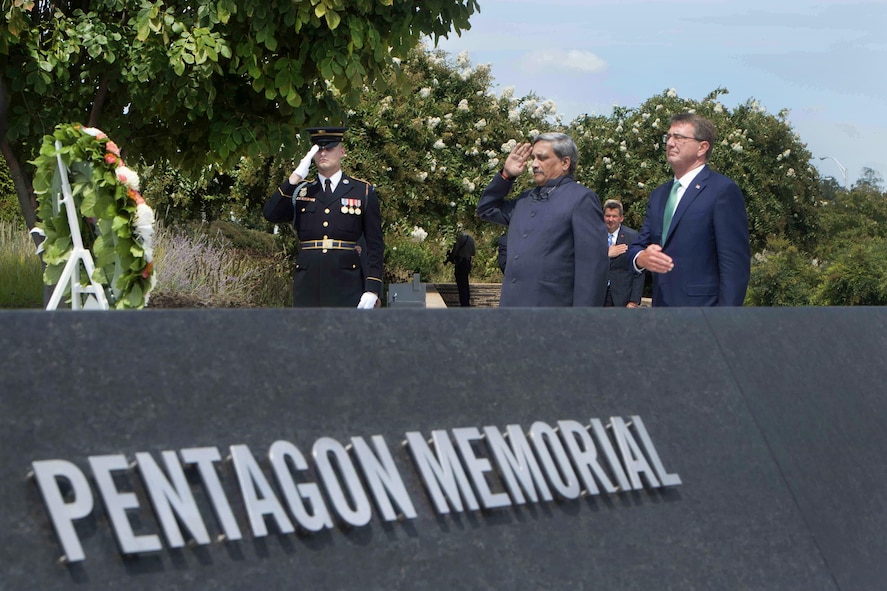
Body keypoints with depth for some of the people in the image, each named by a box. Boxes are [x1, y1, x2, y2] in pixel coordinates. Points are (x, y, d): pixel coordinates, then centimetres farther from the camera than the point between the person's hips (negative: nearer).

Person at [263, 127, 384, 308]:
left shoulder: (363, 191, 9)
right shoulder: (300, 191, 14)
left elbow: (375, 245, 4)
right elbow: (270, 214, -4)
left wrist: (372, 289, -5)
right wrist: (296, 177, -6)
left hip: (346, 283, -2)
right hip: (308, 284, 2)